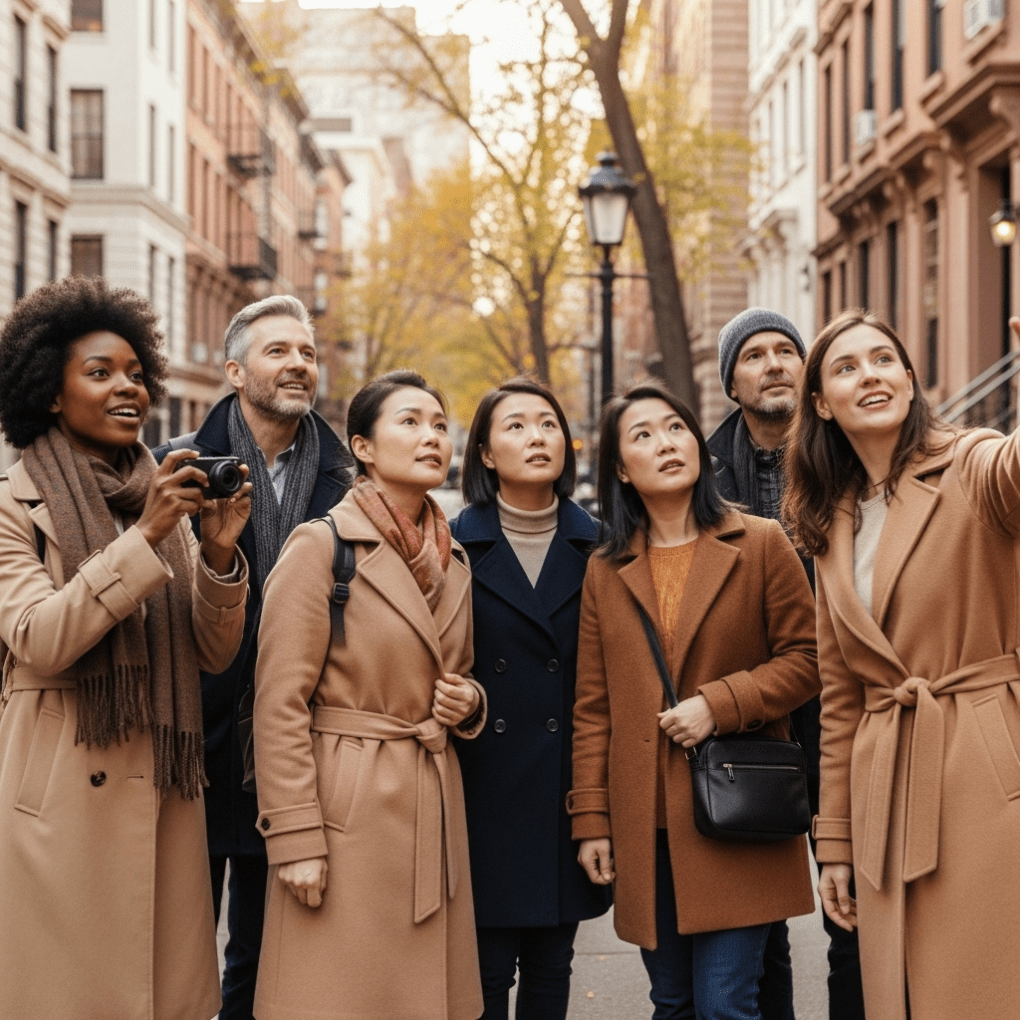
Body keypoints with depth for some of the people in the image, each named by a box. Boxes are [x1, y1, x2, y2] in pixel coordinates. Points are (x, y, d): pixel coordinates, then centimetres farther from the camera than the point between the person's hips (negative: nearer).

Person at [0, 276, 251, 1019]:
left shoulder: (168, 503, 11)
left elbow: (213, 654, 7)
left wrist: (219, 553, -10)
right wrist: (144, 538, -20)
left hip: (168, 791, 5)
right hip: (64, 796, -5)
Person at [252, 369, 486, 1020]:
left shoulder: (453, 561, 13)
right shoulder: (320, 546, -8)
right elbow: (281, 704, -11)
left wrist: (468, 704, 2)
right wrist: (295, 839, -15)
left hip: (434, 806, 7)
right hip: (347, 808, -6)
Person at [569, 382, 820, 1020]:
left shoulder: (762, 545, 1)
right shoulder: (606, 570, 9)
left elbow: (806, 658, 0)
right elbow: (592, 706, 9)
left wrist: (720, 703, -14)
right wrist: (591, 818, 4)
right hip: (646, 825, 3)